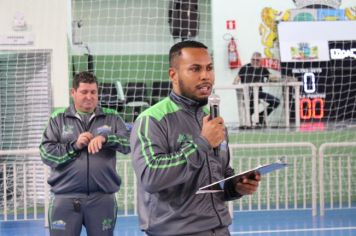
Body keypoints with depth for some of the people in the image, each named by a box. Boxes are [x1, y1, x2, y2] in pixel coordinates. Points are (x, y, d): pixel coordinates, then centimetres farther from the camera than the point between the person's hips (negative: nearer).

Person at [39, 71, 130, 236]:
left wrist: (105, 138, -21)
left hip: (102, 198, 1)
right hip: (65, 198, -1)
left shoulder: (111, 118, 10)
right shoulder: (58, 119, 8)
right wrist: (74, 146, -12)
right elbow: (46, 153, 0)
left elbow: (129, 143, -4)